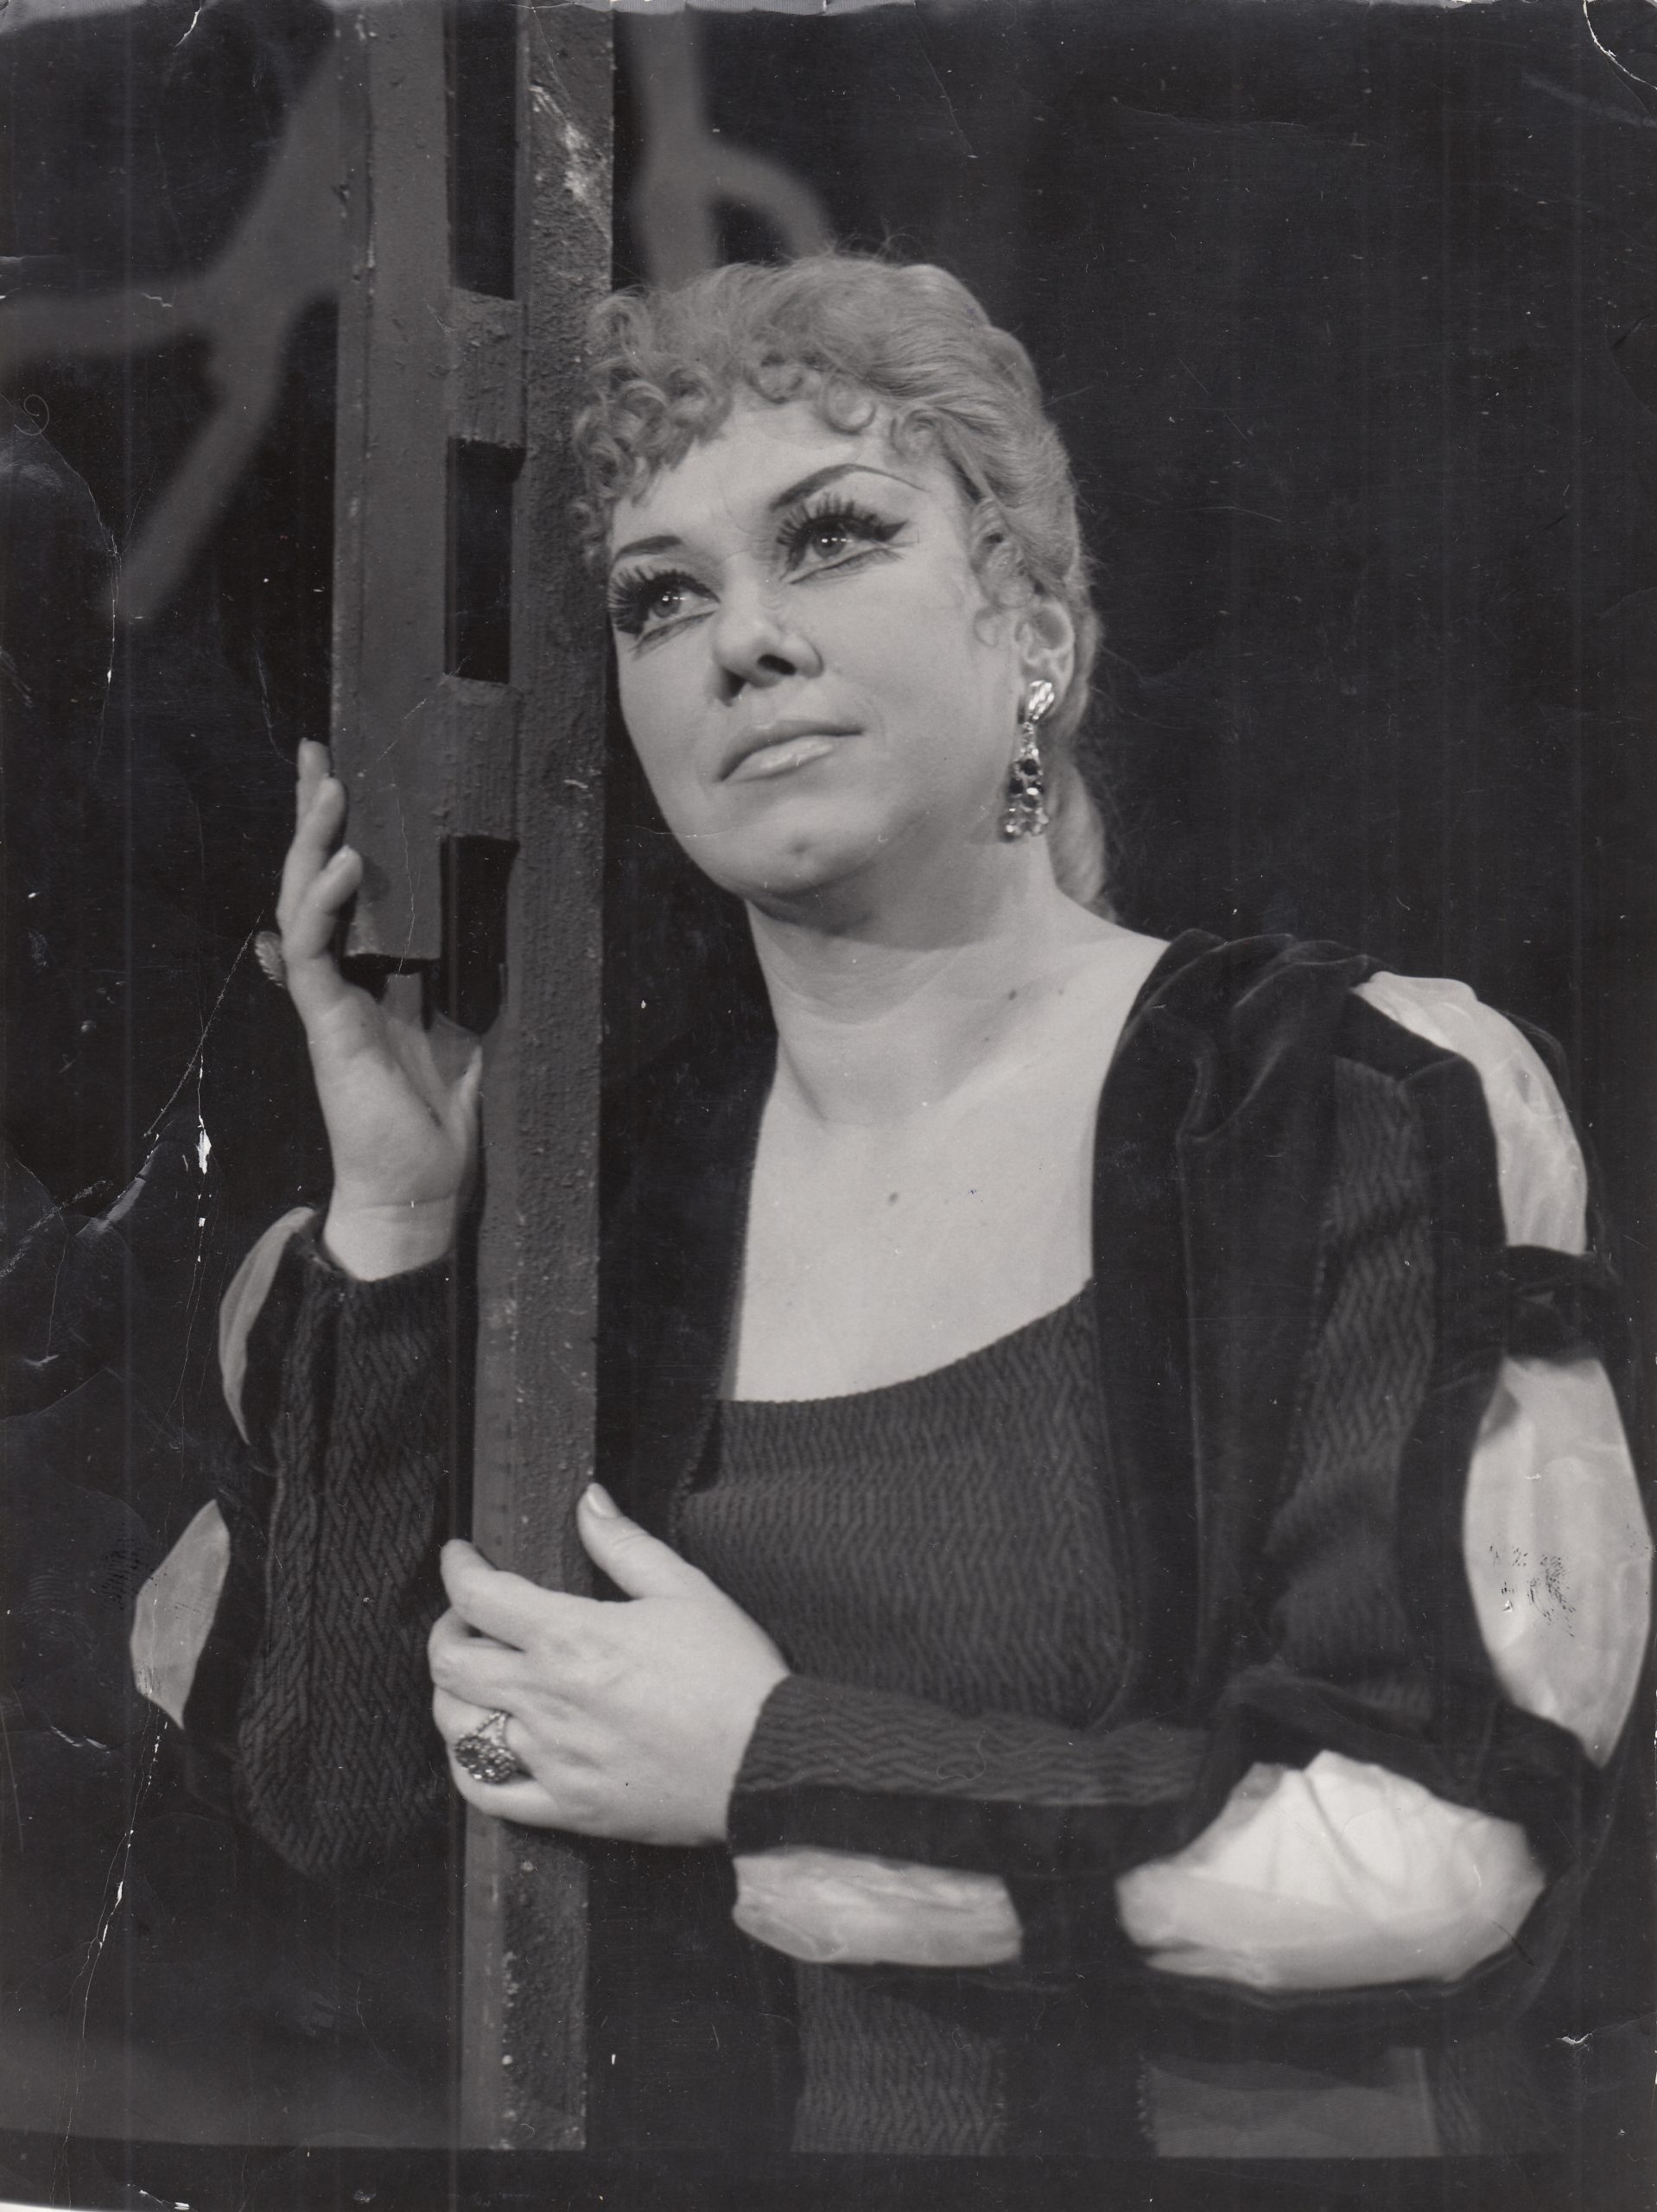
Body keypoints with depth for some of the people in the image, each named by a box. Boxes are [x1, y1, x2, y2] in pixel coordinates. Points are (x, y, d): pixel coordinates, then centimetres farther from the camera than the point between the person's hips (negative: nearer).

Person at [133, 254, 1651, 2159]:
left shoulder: (1371, 1103, -4)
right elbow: (330, 1805, 2)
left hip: (1231, 2125, -3)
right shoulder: (622, 1177, 6)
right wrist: (387, 1219, -5)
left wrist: (770, 1768, -10)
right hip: (684, 2129, 4)